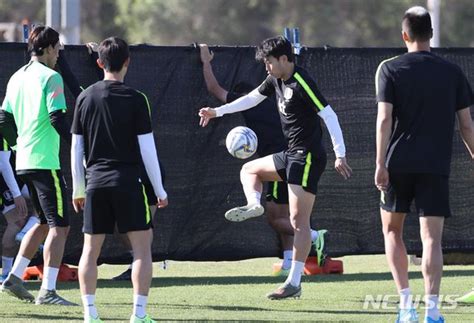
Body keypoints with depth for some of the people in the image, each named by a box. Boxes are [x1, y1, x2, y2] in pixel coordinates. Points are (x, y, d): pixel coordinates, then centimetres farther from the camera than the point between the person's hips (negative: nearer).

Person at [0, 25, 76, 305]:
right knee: (59, 226, -6)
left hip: (24, 163, 9)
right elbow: (57, 118, -18)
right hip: (46, 162, -9)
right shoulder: (50, 77, -10)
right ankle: (48, 291, -11)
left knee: (46, 223, 19)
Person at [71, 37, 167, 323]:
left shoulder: (85, 98, 5)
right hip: (127, 181, -4)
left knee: (91, 250, 8)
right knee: (142, 247, 3)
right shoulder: (135, 99, -5)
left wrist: (78, 190, 18)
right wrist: (160, 191, 2)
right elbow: (147, 149, -6)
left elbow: (76, 149, 8)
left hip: (96, 183, 4)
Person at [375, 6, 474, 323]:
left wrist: (380, 164, -10)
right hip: (436, 166, 1)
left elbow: (384, 119, -9)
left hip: (399, 163, -1)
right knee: (432, 239, -2)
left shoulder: (390, 69, -1)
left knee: (392, 230, 16)